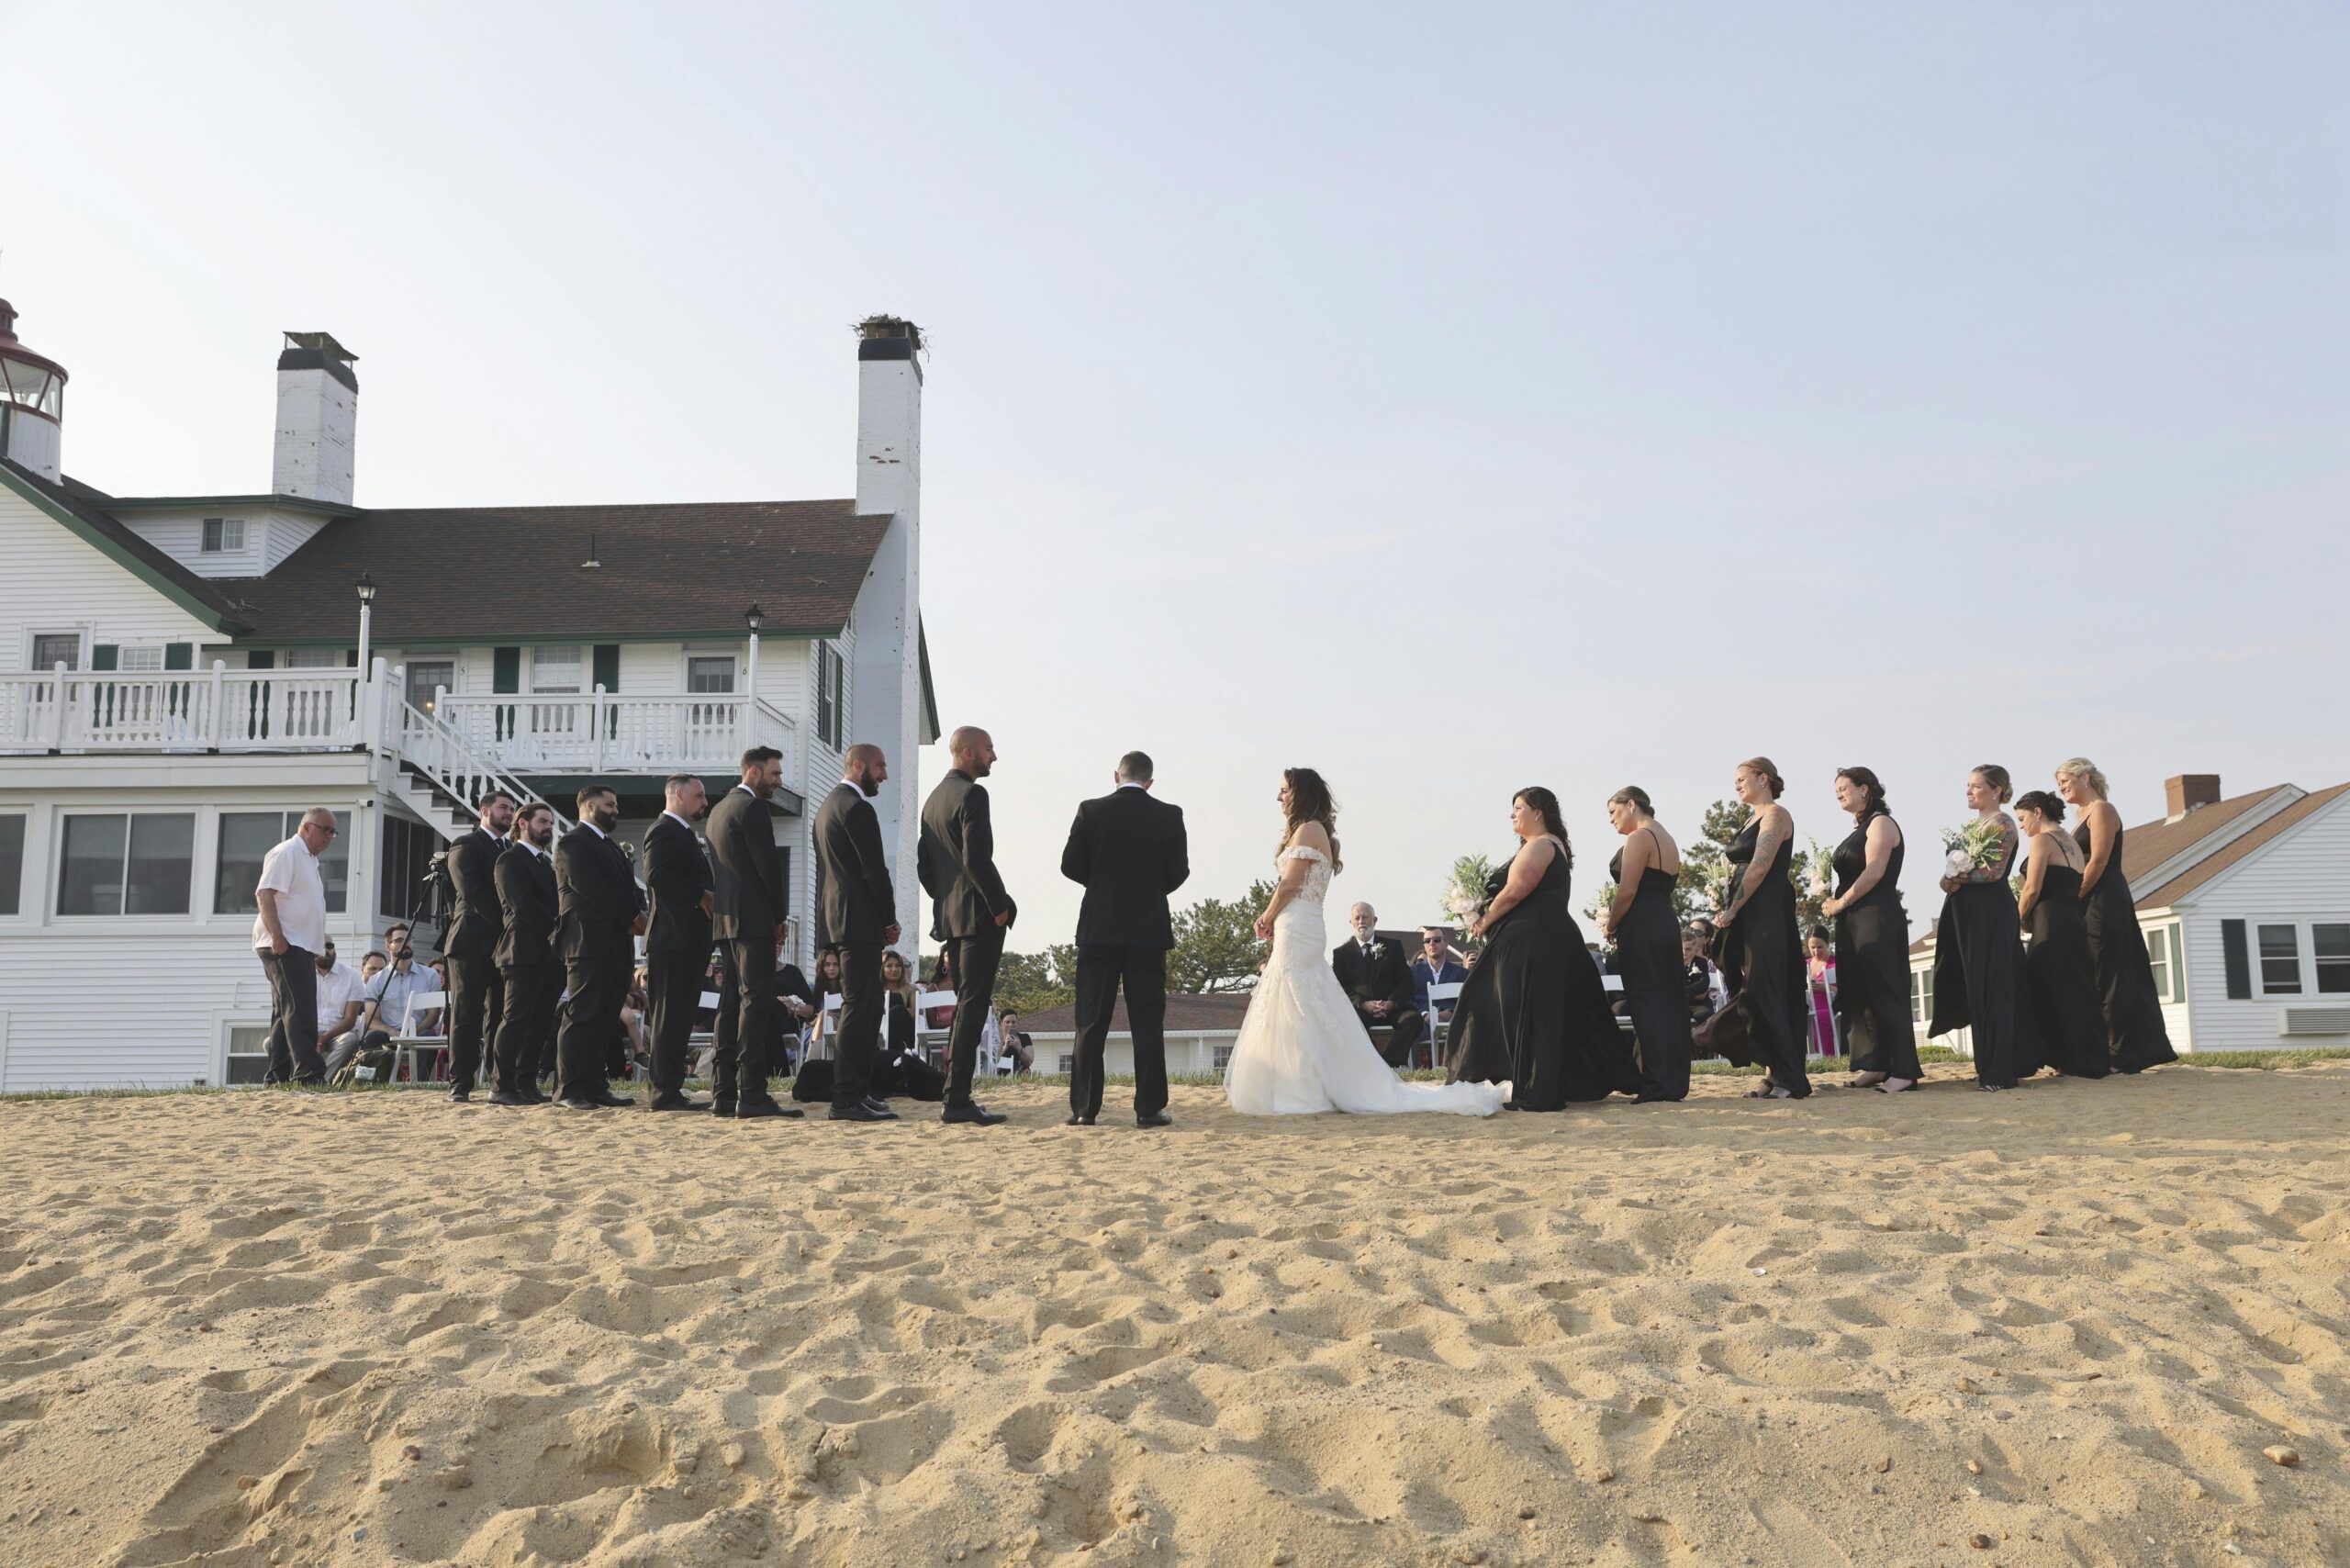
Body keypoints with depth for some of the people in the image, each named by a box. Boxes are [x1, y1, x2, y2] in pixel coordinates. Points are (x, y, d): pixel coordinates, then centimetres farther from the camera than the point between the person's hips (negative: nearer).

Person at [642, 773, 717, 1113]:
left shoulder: (683, 833, 24)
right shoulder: (663, 831, -9)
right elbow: (656, 875, -23)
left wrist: (707, 897, 11)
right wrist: (700, 896, -20)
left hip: (688, 941, 10)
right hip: (673, 939, -10)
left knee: (677, 1017, 10)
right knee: (670, 1018, -7)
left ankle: (668, 1090, 13)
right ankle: (665, 1093, -5)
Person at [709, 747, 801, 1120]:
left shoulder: (719, 809, 19)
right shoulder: (752, 807, -10)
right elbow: (769, 866, -15)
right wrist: (778, 916, -3)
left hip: (724, 920, 9)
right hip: (753, 919, -9)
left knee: (730, 1004, 9)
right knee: (756, 1002, -10)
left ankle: (724, 1092, 10)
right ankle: (752, 1094, -12)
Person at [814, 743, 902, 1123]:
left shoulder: (828, 805, 19)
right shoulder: (857, 808, -13)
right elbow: (874, 870, -17)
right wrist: (889, 919, -6)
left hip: (840, 917, 10)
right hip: (860, 920, -10)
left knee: (866, 1005, 13)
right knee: (859, 1006, -9)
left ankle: (860, 1090, 15)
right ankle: (847, 1098, -9)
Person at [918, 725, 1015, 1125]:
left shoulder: (933, 798, 17)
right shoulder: (972, 794, -12)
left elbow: (925, 866, 19)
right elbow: (976, 858, -21)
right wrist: (1000, 905, -13)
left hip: (949, 915, 9)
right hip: (979, 915, -9)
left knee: (965, 1006, 14)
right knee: (972, 1007, -8)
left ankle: (955, 1096, 16)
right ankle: (958, 1101, -9)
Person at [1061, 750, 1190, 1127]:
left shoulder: (1091, 811, -3)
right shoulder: (1169, 816, -1)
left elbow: (1070, 865, 0)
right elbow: (1178, 872, 2)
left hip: (1099, 929, 0)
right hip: (1149, 930, 0)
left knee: (1091, 1023, 5)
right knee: (1147, 1023, 4)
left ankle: (1084, 1108, 4)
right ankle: (1149, 1108, 2)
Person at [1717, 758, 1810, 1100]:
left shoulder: (1775, 815, -7)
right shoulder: (1754, 821, 20)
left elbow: (1759, 867, -17)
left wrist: (1732, 910, -15)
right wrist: (1731, 911, 8)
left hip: (1767, 915, -9)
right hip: (1747, 916, 9)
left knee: (1766, 992, -11)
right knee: (1752, 993, 7)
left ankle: (1790, 1079, -9)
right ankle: (1774, 1074, 9)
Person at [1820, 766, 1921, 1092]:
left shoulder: (1881, 823, -6)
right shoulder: (1858, 830, 20)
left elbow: (1874, 872, -16)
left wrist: (1841, 903, -12)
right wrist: (1834, 901, 7)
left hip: (1878, 918, -9)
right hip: (1853, 920, 9)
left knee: (1884, 992, -9)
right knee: (1859, 993, 5)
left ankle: (1904, 1070, -7)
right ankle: (1875, 1065, 7)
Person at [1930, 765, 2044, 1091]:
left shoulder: (2002, 823, -6)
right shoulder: (1973, 825, 19)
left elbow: (1994, 870, -17)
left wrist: (1955, 880, -11)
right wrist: (1951, 883, 2)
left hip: (1991, 913, -8)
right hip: (1969, 914, 8)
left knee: (1991, 989, -8)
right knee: (1976, 989, 8)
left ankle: (1999, 1071, -5)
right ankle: (1991, 1066, 13)